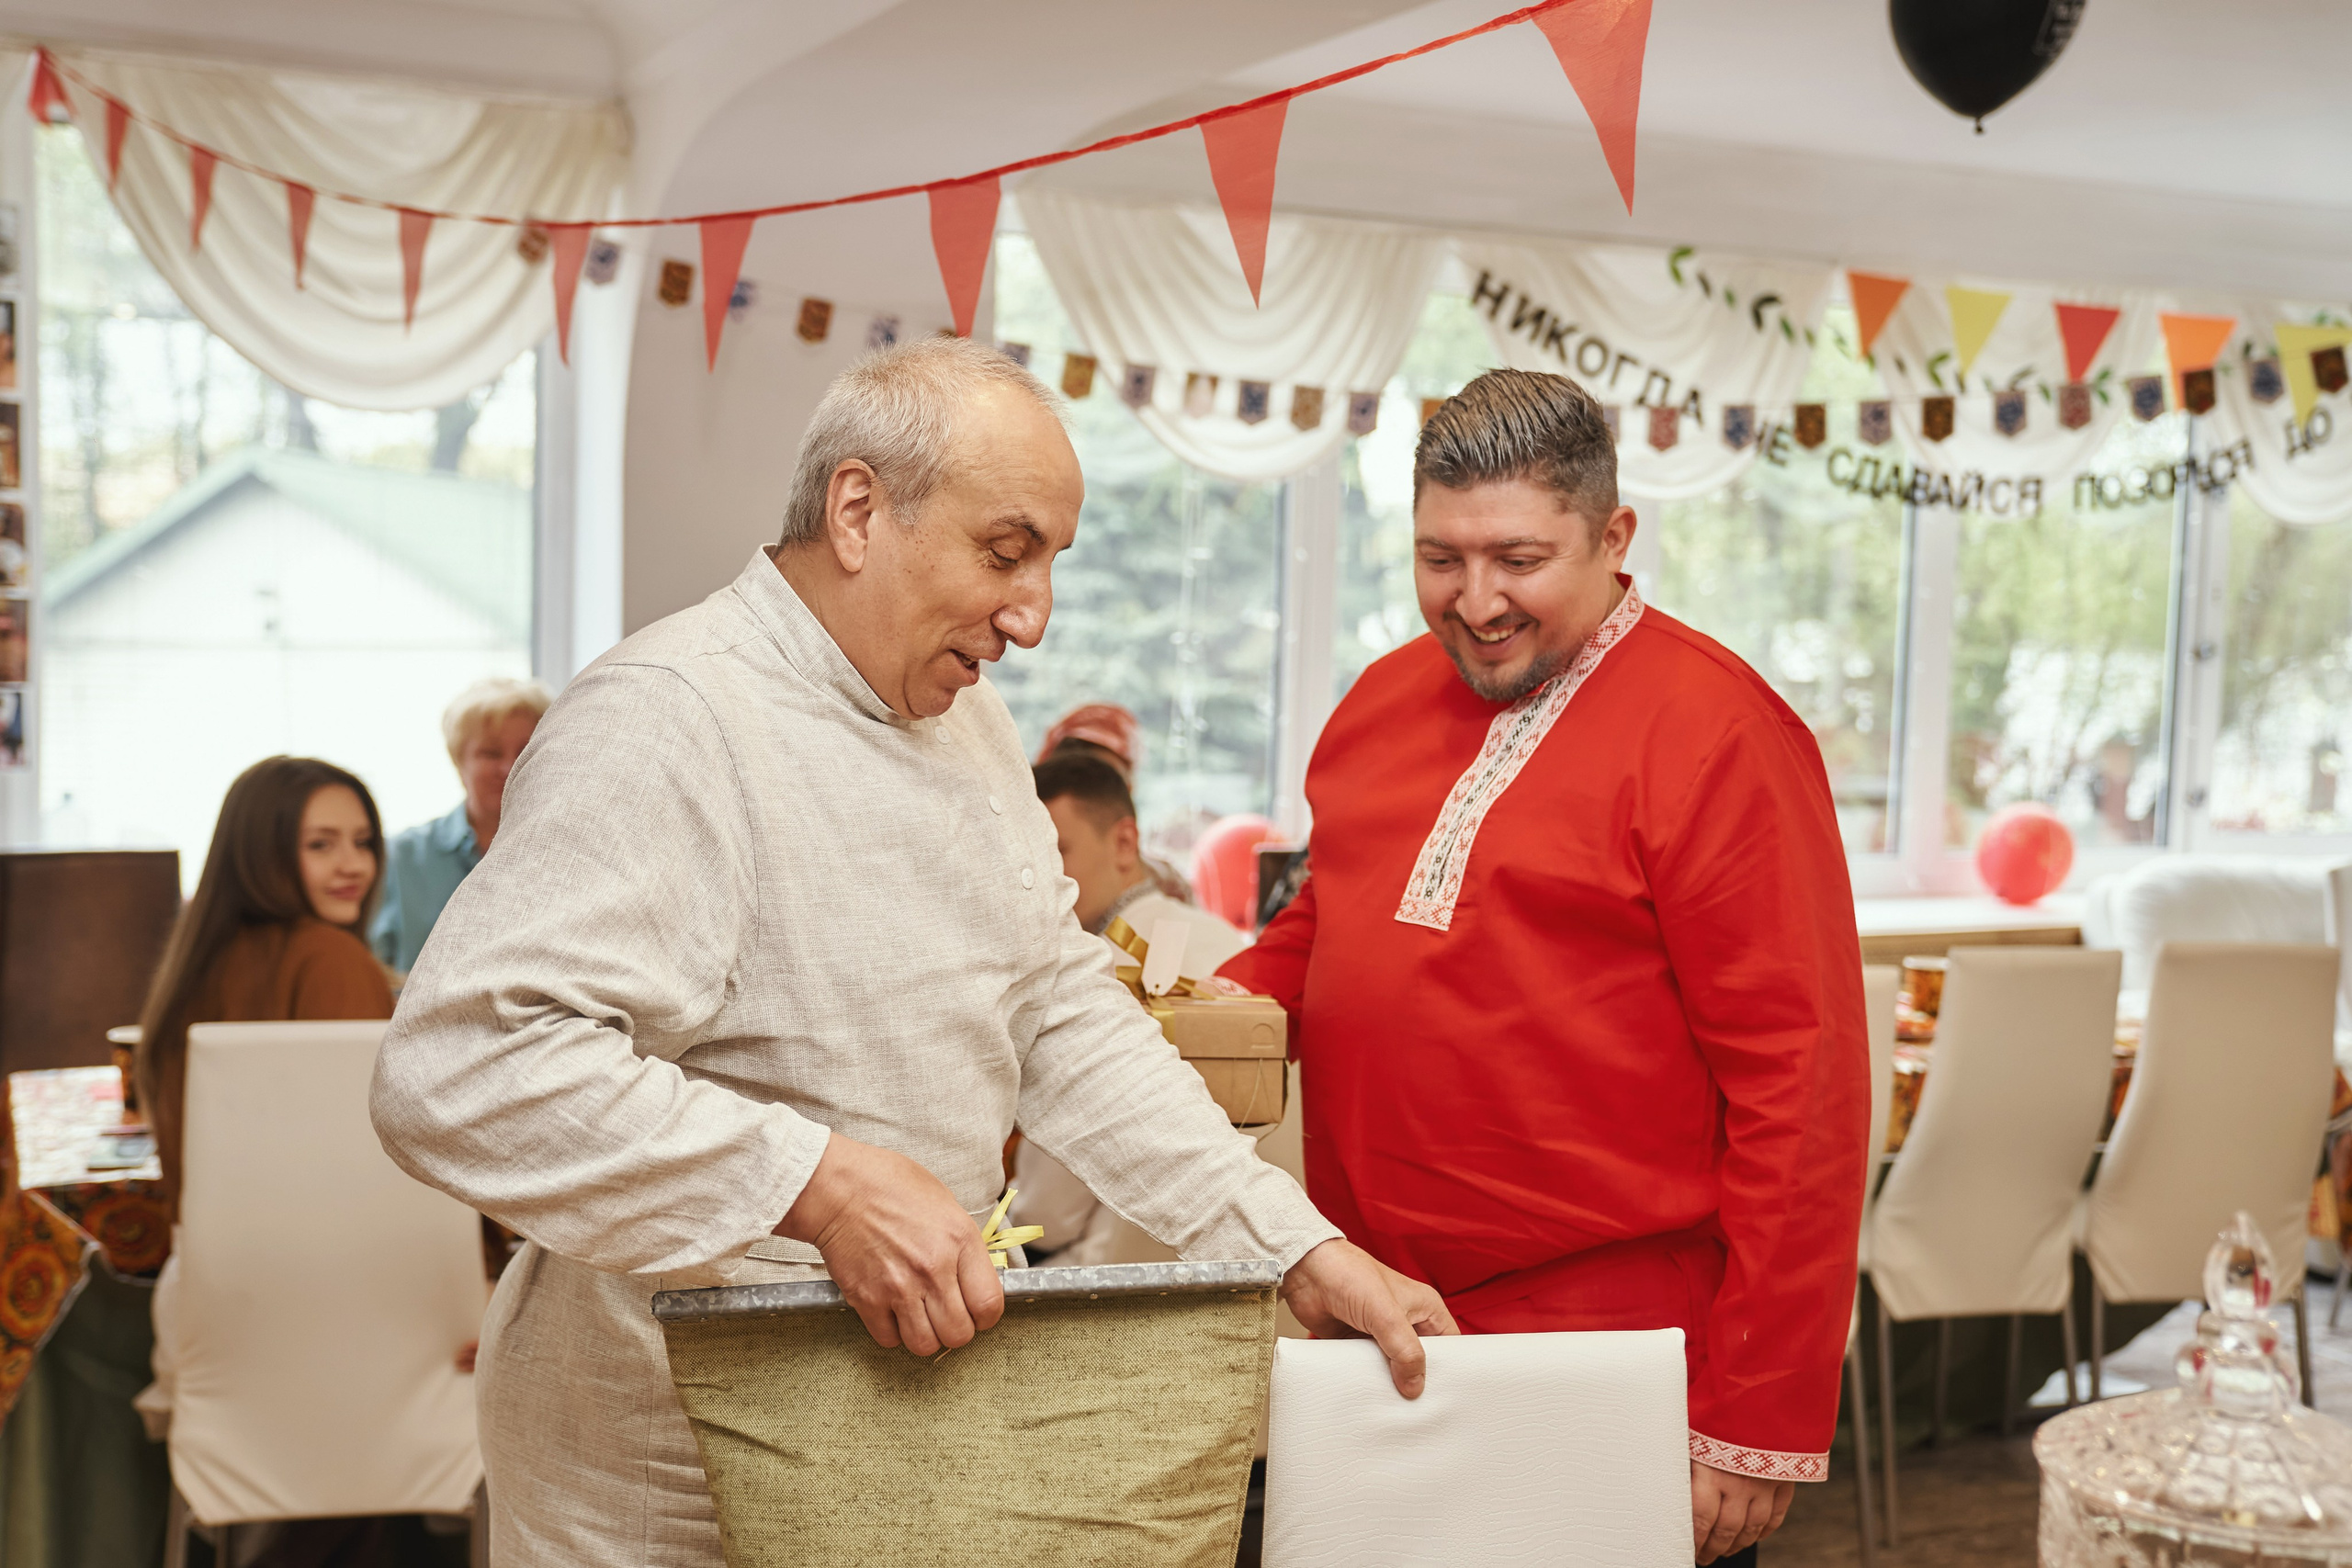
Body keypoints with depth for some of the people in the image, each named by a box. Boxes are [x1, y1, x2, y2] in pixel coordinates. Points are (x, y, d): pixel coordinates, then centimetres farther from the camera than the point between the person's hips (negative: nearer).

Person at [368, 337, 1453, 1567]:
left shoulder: (965, 716, 7)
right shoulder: (666, 719, -21)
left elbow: (1066, 1020, 8)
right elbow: (459, 1066, -30)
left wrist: (1301, 1253, 2)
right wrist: (824, 1181, -34)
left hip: (914, 1381, 8)